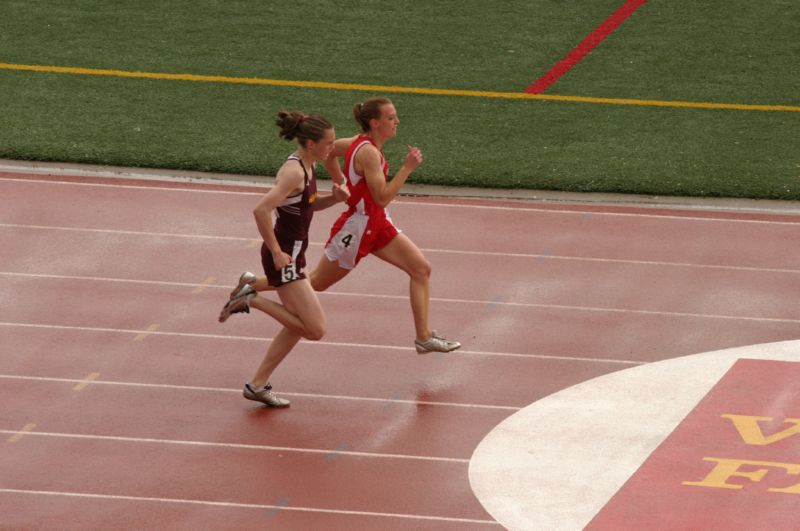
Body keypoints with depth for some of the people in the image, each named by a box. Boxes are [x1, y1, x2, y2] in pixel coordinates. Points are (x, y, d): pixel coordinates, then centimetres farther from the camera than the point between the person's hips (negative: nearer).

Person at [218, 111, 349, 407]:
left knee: (298, 325, 18)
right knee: (315, 329, -10)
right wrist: (276, 253, -24)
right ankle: (252, 300, -2)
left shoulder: (307, 167, 7)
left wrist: (333, 199, 5)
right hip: (284, 256, -10)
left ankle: (258, 385, 23)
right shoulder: (294, 172, -21)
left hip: (293, 253, 10)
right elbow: (261, 210, -30)